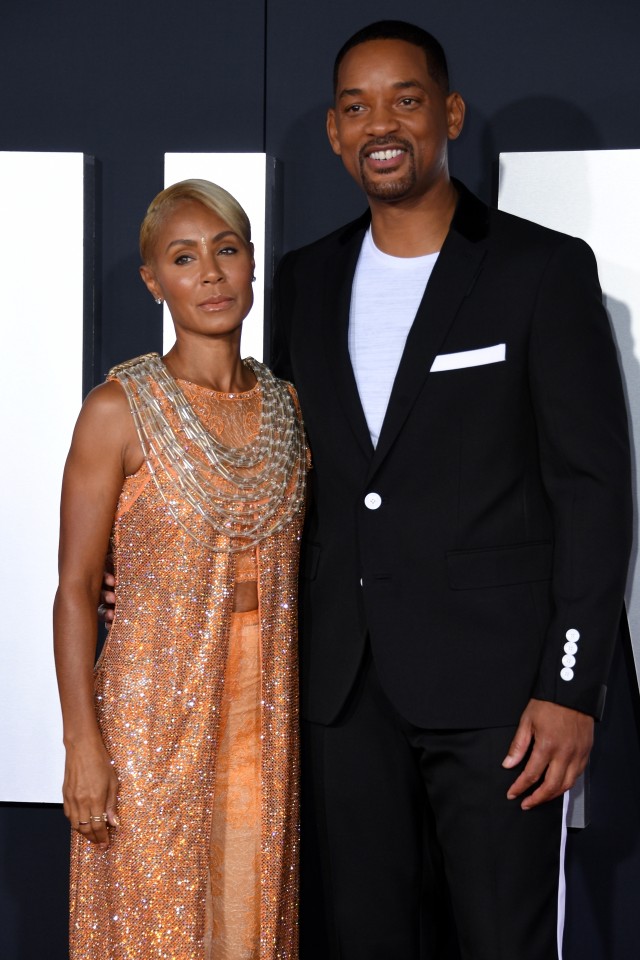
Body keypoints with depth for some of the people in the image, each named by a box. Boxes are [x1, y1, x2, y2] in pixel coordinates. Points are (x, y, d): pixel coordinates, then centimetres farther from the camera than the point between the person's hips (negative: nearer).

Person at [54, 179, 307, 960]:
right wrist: (82, 743, -13)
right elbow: (75, 586, -8)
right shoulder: (120, 409, -8)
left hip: (266, 713, 4)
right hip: (156, 711, -4)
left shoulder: (285, 406, 7)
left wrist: (303, 720, 10)